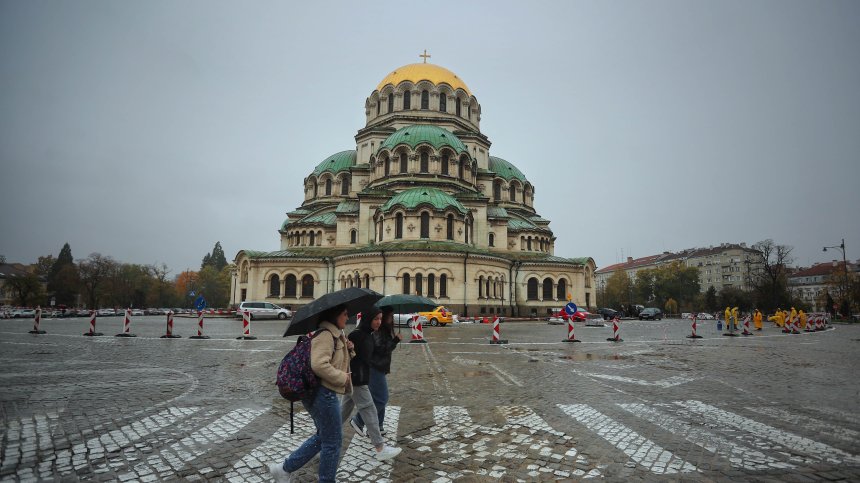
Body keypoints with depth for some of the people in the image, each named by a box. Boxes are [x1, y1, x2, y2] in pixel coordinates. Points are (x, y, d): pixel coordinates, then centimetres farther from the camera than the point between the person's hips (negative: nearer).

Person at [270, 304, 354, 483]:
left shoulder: (336, 335, 14)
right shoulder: (325, 334, -19)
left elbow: (338, 360, 24)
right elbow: (319, 365, -31)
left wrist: (348, 350, 4)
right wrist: (343, 378, -20)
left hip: (325, 393, 11)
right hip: (323, 393, -11)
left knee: (324, 436, 21)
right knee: (333, 441, 4)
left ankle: (284, 469, 25)